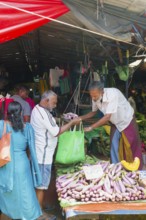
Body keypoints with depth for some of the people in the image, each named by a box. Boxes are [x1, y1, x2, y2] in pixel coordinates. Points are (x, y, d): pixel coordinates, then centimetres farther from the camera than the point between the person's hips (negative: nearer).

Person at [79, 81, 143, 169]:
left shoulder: (112, 94, -36)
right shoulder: (96, 98, -17)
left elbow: (107, 117, -38)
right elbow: (93, 112, 2)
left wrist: (91, 127, -36)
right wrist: (80, 118, -13)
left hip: (127, 122, -5)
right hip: (115, 123, 5)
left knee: (131, 148, 6)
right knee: (114, 148, 4)